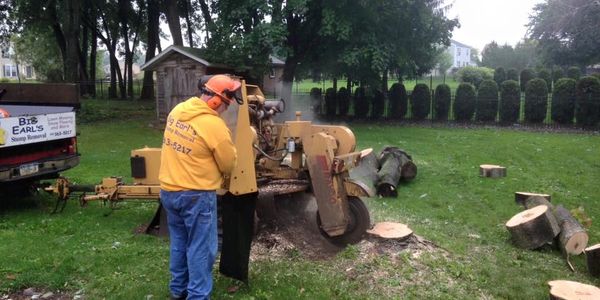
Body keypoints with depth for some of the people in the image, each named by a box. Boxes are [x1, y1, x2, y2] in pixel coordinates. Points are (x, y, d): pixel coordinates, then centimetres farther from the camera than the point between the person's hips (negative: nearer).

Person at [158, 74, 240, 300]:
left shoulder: (177, 110, 2)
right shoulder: (214, 125, -20)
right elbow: (229, 165, -8)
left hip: (168, 190, 8)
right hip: (196, 195, -8)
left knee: (179, 242, 22)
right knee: (201, 248, 6)